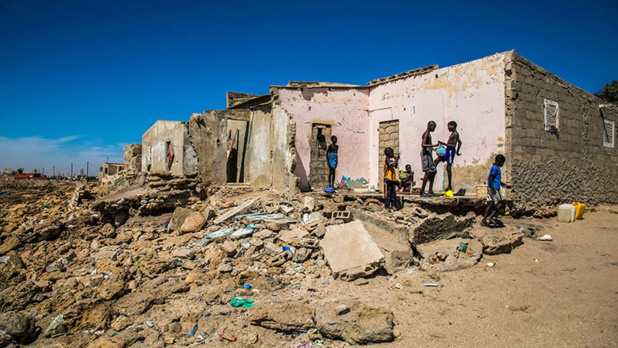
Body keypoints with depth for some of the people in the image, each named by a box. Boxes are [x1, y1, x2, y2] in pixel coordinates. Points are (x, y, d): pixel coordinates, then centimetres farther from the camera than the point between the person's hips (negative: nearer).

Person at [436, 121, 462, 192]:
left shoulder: (455, 134, -13)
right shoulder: (453, 134, 16)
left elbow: (453, 145, -21)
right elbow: (459, 142, 29)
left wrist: (444, 143, -22)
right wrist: (457, 152, 31)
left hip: (451, 151, -10)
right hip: (447, 151, 10)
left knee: (448, 168, -8)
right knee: (436, 161, 8)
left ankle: (450, 186, -3)